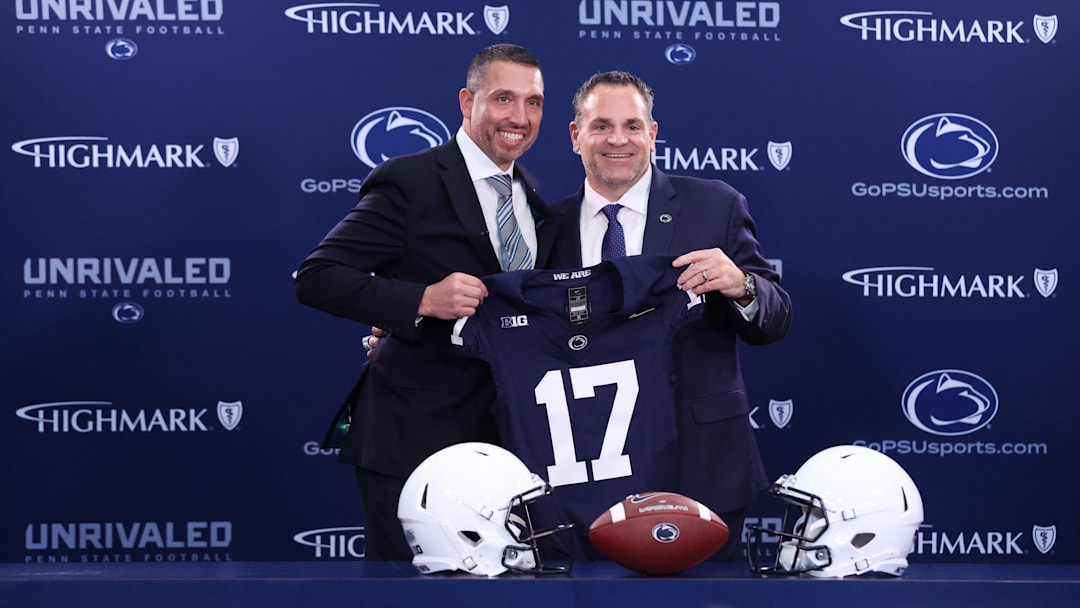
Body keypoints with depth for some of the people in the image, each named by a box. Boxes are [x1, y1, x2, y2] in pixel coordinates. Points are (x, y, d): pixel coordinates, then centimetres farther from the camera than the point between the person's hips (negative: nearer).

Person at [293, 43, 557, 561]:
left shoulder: (531, 194, 11)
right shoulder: (409, 183, -11)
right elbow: (315, 279, -17)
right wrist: (423, 300, -27)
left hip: (502, 431, 7)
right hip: (413, 436, -7)